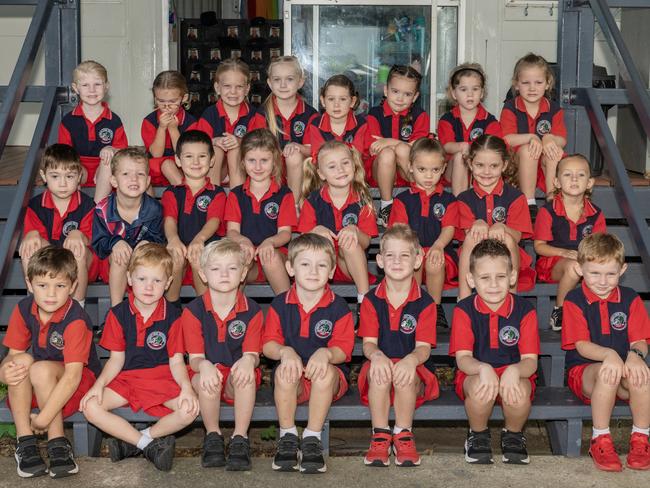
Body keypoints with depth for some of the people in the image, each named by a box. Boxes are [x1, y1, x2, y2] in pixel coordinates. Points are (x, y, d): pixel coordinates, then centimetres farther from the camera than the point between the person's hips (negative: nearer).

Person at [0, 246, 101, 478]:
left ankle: (58, 442, -21)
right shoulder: (24, 309, -9)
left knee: (41, 370, -34)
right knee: (22, 361, -27)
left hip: (80, 381, -5)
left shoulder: (76, 320, -26)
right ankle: (25, 441, -22)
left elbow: (72, 376, -30)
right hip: (36, 383, 5)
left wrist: (43, 419, -32)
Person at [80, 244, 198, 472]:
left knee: (190, 409, -29)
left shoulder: (172, 315, -3)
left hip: (162, 379, -1)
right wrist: (99, 384, -13)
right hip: (126, 379, 1)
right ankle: (149, 445, -18)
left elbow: (176, 361, -3)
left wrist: (186, 387, -22)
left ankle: (131, 442, -14)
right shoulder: (119, 314, 1)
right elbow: (116, 359, 4)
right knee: (91, 407, -24)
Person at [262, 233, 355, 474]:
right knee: (284, 371, -32)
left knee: (326, 371, -35)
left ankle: (312, 439, -24)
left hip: (331, 377, -1)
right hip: (293, 379, 1)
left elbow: (342, 350, -9)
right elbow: (268, 344, -2)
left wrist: (325, 353, -33)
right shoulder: (280, 304, 3)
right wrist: (285, 352, -25)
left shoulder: (338, 307, -2)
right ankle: (287, 437, -19)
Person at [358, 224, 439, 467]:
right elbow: (368, 342, -3)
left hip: (411, 369, -1)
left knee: (405, 375, -35)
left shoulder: (424, 303, 1)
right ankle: (380, 436, -22)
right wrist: (377, 355, -28)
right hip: (379, 366, 1)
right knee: (379, 371, -34)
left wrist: (411, 359, -32)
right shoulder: (371, 300, 6)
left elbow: (424, 347, -7)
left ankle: (403, 436, -13)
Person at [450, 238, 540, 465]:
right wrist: (484, 369, -35)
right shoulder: (464, 310, -5)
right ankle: (478, 436, -3)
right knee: (481, 386, -35)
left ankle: (513, 435, 1)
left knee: (520, 391, -34)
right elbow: (462, 358, -11)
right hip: (476, 374, 0)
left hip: (513, 376, 0)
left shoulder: (524, 310, -5)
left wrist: (513, 370, -34)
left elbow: (530, 361, -10)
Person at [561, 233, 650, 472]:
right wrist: (609, 354, -31)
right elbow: (581, 345, -11)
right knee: (607, 373, -37)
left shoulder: (630, 299, 6)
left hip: (624, 366, 2)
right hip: (584, 371, -2)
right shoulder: (574, 300, -2)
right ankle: (600, 440, -22)